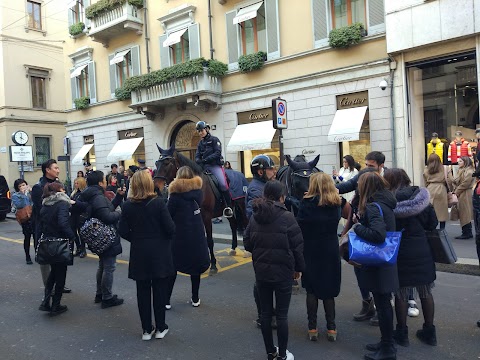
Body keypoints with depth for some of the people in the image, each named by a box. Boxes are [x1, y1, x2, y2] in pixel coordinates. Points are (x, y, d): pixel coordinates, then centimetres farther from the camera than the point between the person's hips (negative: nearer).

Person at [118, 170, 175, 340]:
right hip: (159, 253, -2)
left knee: (143, 291, 13)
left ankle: (147, 329, 21)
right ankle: (160, 328, 20)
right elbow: (170, 228, -13)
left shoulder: (127, 205, -5)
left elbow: (123, 231, -1)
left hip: (138, 254, 2)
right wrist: (166, 238, 8)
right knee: (160, 290, 10)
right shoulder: (158, 202, -13)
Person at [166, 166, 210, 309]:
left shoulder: (176, 193, -13)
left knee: (173, 265, 8)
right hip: (197, 234, 4)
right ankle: (195, 299, 23)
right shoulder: (198, 190, 1)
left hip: (179, 235, -4)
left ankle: (166, 300, 12)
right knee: (195, 264, 14)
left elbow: (169, 214, -9)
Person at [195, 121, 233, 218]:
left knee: (223, 184, -24)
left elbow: (217, 153, -10)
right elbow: (197, 156, 13)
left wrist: (206, 159, -20)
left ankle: (228, 207, -16)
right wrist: (198, 161, -12)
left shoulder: (214, 140, 2)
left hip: (215, 165, -6)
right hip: (204, 166, 6)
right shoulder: (200, 143, 19)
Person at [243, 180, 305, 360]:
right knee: (282, 314, 8)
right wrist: (299, 267, 3)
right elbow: (297, 245, -11)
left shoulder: (255, 216, -1)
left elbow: (247, 243, 3)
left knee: (265, 312, 14)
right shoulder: (286, 216, -14)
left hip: (261, 270, 4)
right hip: (282, 271, -4)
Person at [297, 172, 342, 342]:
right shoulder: (335, 204, -3)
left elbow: (300, 225, -16)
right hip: (330, 252, 3)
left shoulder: (307, 203, -13)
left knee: (311, 290, 10)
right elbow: (334, 224, 9)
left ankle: (312, 328, 16)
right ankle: (331, 328, 18)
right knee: (328, 290, 13)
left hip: (311, 251, -2)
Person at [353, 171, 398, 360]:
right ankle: (386, 343, 33)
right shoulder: (384, 203, 7)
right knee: (384, 303, 19)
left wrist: (357, 227, -19)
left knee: (382, 304, 3)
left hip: (378, 265, -9)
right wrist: (361, 221, 4)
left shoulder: (374, 206, -21)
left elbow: (378, 234, -32)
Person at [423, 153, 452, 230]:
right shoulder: (444, 169, 3)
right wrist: (450, 189, 13)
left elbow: (425, 183, 6)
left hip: (430, 191, 1)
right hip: (441, 190, -1)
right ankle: (442, 229, 11)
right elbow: (449, 181, 0)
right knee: (442, 211, 6)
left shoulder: (426, 171, 6)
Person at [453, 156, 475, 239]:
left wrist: (456, 192, -11)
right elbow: (456, 183, 20)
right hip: (460, 195, 10)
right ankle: (466, 232, 16)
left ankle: (467, 233, -1)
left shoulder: (469, 172, -12)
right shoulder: (461, 171, 19)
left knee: (465, 215, -6)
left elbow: (465, 184, -18)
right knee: (463, 215, 11)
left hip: (465, 195, -10)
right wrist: (455, 191, 5)